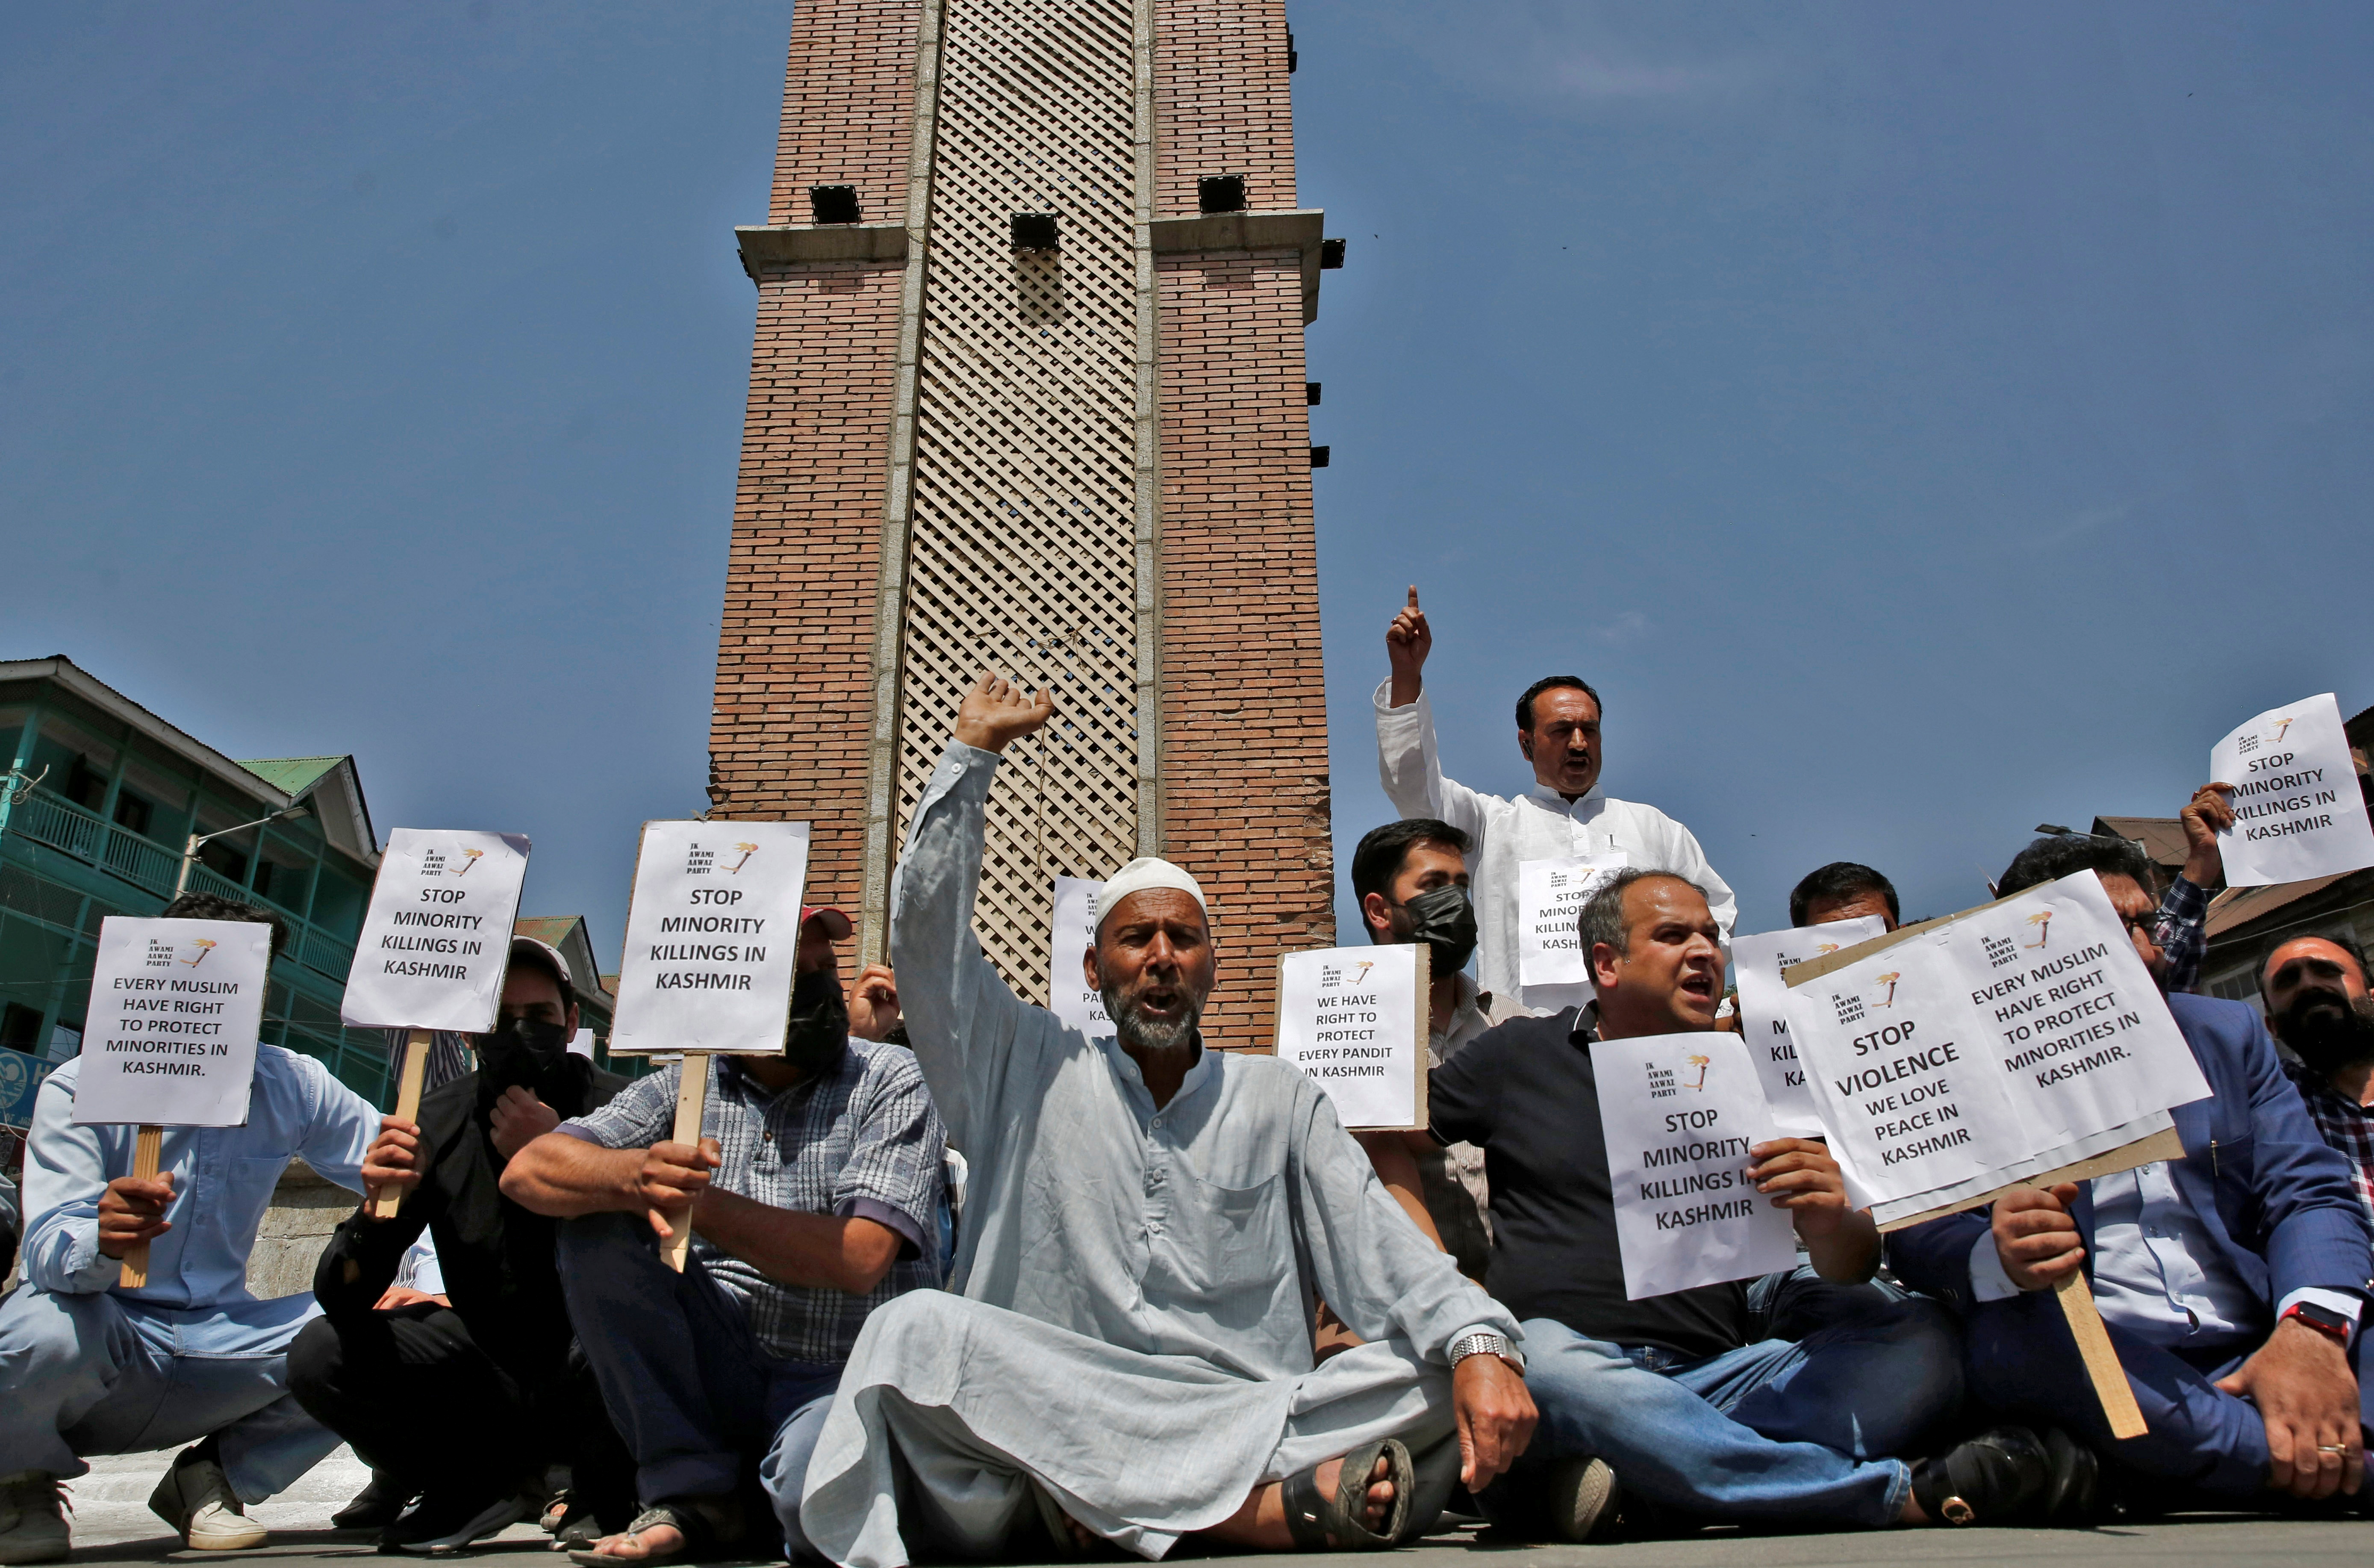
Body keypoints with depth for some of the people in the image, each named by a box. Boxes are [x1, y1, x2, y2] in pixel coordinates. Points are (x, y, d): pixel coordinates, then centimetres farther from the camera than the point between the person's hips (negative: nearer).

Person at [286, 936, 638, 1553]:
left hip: (591, 1376, -4)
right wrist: (378, 1208, -28)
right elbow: (342, 1300, -6)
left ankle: (603, 1493, -3)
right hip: (489, 1375, 4)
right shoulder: (436, 1123, -4)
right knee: (319, 1356, -15)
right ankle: (488, 1482, 6)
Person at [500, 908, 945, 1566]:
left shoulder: (891, 1080, -5)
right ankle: (695, 1496, -6)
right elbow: (528, 1171, -7)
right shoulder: (687, 1086, 5)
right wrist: (638, 1176, -28)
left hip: (847, 1371, -4)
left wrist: (696, 1201, -21)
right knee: (600, 1226, -15)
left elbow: (858, 1257, -18)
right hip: (720, 1368, 4)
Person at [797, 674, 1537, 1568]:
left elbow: (1382, 1251, 4)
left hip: (1262, 1409, 1)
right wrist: (973, 752, 10)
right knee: (918, 1332, -30)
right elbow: (927, 933, 7)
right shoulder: (1030, 1074, 15)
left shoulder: (1281, 1102, 16)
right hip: (1047, 1423, -1)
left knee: (1446, 1382, -22)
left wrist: (1478, 1344, -17)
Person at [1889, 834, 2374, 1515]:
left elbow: (2313, 1196, 6)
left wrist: (2312, 1327, -17)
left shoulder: (2226, 1033, 16)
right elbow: (1915, 1232, -3)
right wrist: (1997, 1258, -29)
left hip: (2259, 1358, 2)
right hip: (2097, 1371, -1)